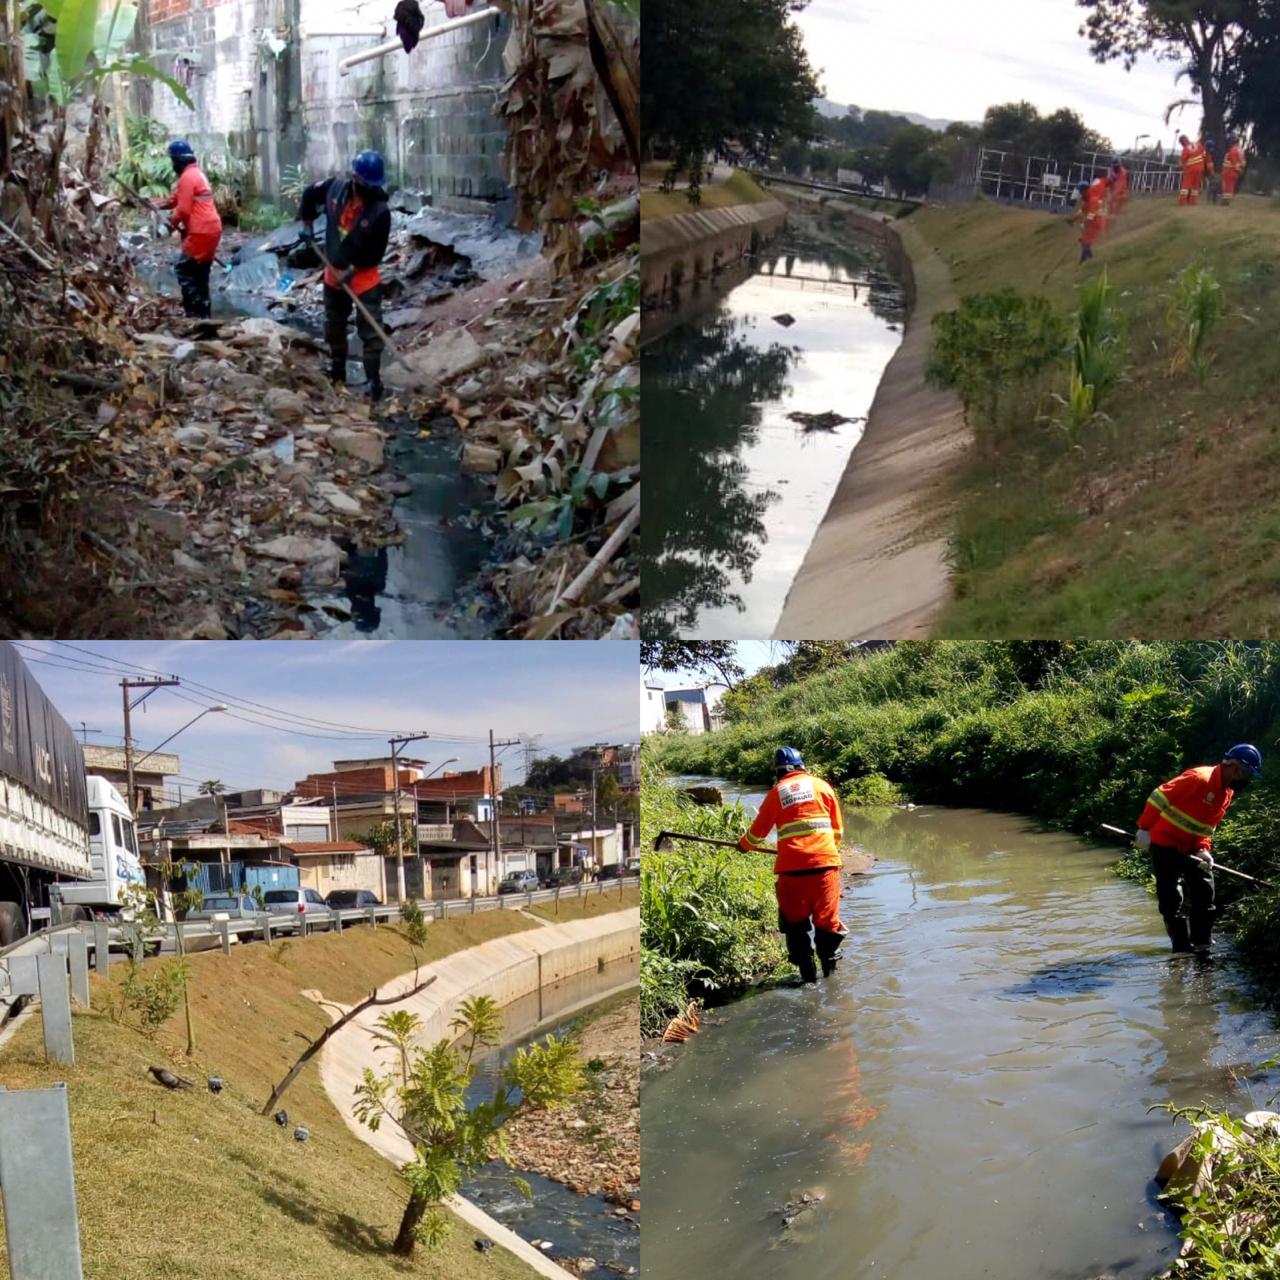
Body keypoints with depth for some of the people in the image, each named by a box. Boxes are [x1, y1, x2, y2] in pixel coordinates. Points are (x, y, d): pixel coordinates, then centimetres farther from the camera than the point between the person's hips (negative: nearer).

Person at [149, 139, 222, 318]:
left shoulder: (187, 177, -13)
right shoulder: (196, 173, 19)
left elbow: (183, 209, -16)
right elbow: (175, 199, 24)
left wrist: (171, 224, 1)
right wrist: (151, 203, 18)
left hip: (201, 232, -10)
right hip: (211, 229, 10)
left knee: (183, 269, -5)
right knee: (199, 273, 15)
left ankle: (196, 311, -8)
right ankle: (203, 312, 17)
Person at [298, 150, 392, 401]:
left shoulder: (380, 211, -21)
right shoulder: (335, 188, -10)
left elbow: (376, 253, -18)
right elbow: (310, 194, 12)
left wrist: (352, 270, -20)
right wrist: (307, 224, 10)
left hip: (364, 279, -5)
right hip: (333, 274, 5)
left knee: (370, 331, -6)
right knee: (334, 327, 20)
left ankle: (374, 379, 0)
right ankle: (337, 369, 37)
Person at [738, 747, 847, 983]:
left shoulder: (777, 792, 8)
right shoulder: (821, 785, 10)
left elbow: (757, 832, 14)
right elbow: (838, 829, 14)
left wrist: (744, 845, 34)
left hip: (791, 866, -1)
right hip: (825, 863, 1)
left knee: (795, 922, 11)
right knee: (826, 919, 8)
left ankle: (808, 974, 12)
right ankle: (830, 970, 11)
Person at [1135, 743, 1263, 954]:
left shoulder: (1228, 793, 6)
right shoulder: (1200, 778, -23)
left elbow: (1207, 824, 14)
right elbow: (1160, 796, -23)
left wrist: (1203, 849, -3)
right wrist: (1144, 828, -23)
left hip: (1190, 848, 9)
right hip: (1165, 843, -9)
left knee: (1204, 891, 7)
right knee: (1172, 899, -5)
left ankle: (1202, 944, 16)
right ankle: (1182, 946, 3)